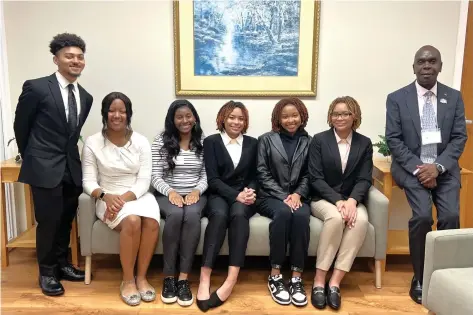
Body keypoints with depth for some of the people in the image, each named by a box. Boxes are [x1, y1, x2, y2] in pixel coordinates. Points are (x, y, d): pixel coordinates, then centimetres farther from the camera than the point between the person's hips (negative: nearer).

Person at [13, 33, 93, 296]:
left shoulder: (85, 97, 5)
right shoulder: (36, 88, -10)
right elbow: (21, 126, 1)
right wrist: (32, 157, 11)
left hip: (72, 168, 5)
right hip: (45, 168, -5)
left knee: (66, 221, 15)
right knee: (49, 222, 4)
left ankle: (62, 264, 33)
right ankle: (47, 272, 23)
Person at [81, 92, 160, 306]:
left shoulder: (141, 142, 2)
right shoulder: (92, 143, 0)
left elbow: (144, 181, -3)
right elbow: (88, 181, -4)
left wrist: (124, 198, -20)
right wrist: (106, 196, -24)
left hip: (138, 196, 2)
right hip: (109, 199, -1)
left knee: (152, 222, -31)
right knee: (132, 221, -33)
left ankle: (141, 277, -11)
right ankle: (128, 280, -13)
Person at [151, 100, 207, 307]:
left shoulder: (203, 142, 7)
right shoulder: (161, 141, 3)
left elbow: (206, 175, 4)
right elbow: (155, 176, -1)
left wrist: (196, 191, -14)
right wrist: (170, 192, -17)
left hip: (195, 194, 1)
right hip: (167, 194, -1)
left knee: (192, 215, -33)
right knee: (175, 215, -34)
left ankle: (183, 279, -28)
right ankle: (168, 277, -22)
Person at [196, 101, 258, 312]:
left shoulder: (252, 143, 15)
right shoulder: (211, 142, 6)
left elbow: (255, 177, 11)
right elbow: (213, 179, -3)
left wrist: (250, 192, -12)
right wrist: (235, 195, -18)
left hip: (244, 197, 1)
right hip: (219, 195, -1)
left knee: (239, 214, -34)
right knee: (219, 215, -36)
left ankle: (231, 280, -41)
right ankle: (204, 279, -40)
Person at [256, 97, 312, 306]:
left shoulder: (308, 142, 12)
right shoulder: (266, 140, 7)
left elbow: (308, 176, 8)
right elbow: (263, 174, 0)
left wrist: (297, 194, -11)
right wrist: (283, 196, -12)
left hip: (297, 196, 2)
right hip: (271, 196, -1)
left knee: (301, 215, -33)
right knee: (283, 212, -35)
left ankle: (296, 278, -26)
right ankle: (275, 275, -24)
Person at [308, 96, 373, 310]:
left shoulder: (364, 144, 8)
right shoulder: (319, 140, 1)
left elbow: (364, 179, -1)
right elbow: (315, 178, -7)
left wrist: (352, 200, -21)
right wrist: (338, 200, -21)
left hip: (352, 200, 2)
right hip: (323, 199, -2)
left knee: (361, 220, -32)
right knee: (335, 217, -35)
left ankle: (335, 282, -27)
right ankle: (319, 281, -25)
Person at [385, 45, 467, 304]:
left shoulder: (454, 97, 8)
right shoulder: (397, 98, 1)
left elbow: (459, 137, 3)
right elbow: (393, 140, -4)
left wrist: (438, 166, -13)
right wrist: (418, 167, -14)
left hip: (445, 168, 2)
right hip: (410, 166, -2)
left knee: (451, 216, -19)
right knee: (422, 216, -22)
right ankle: (419, 278, -3)